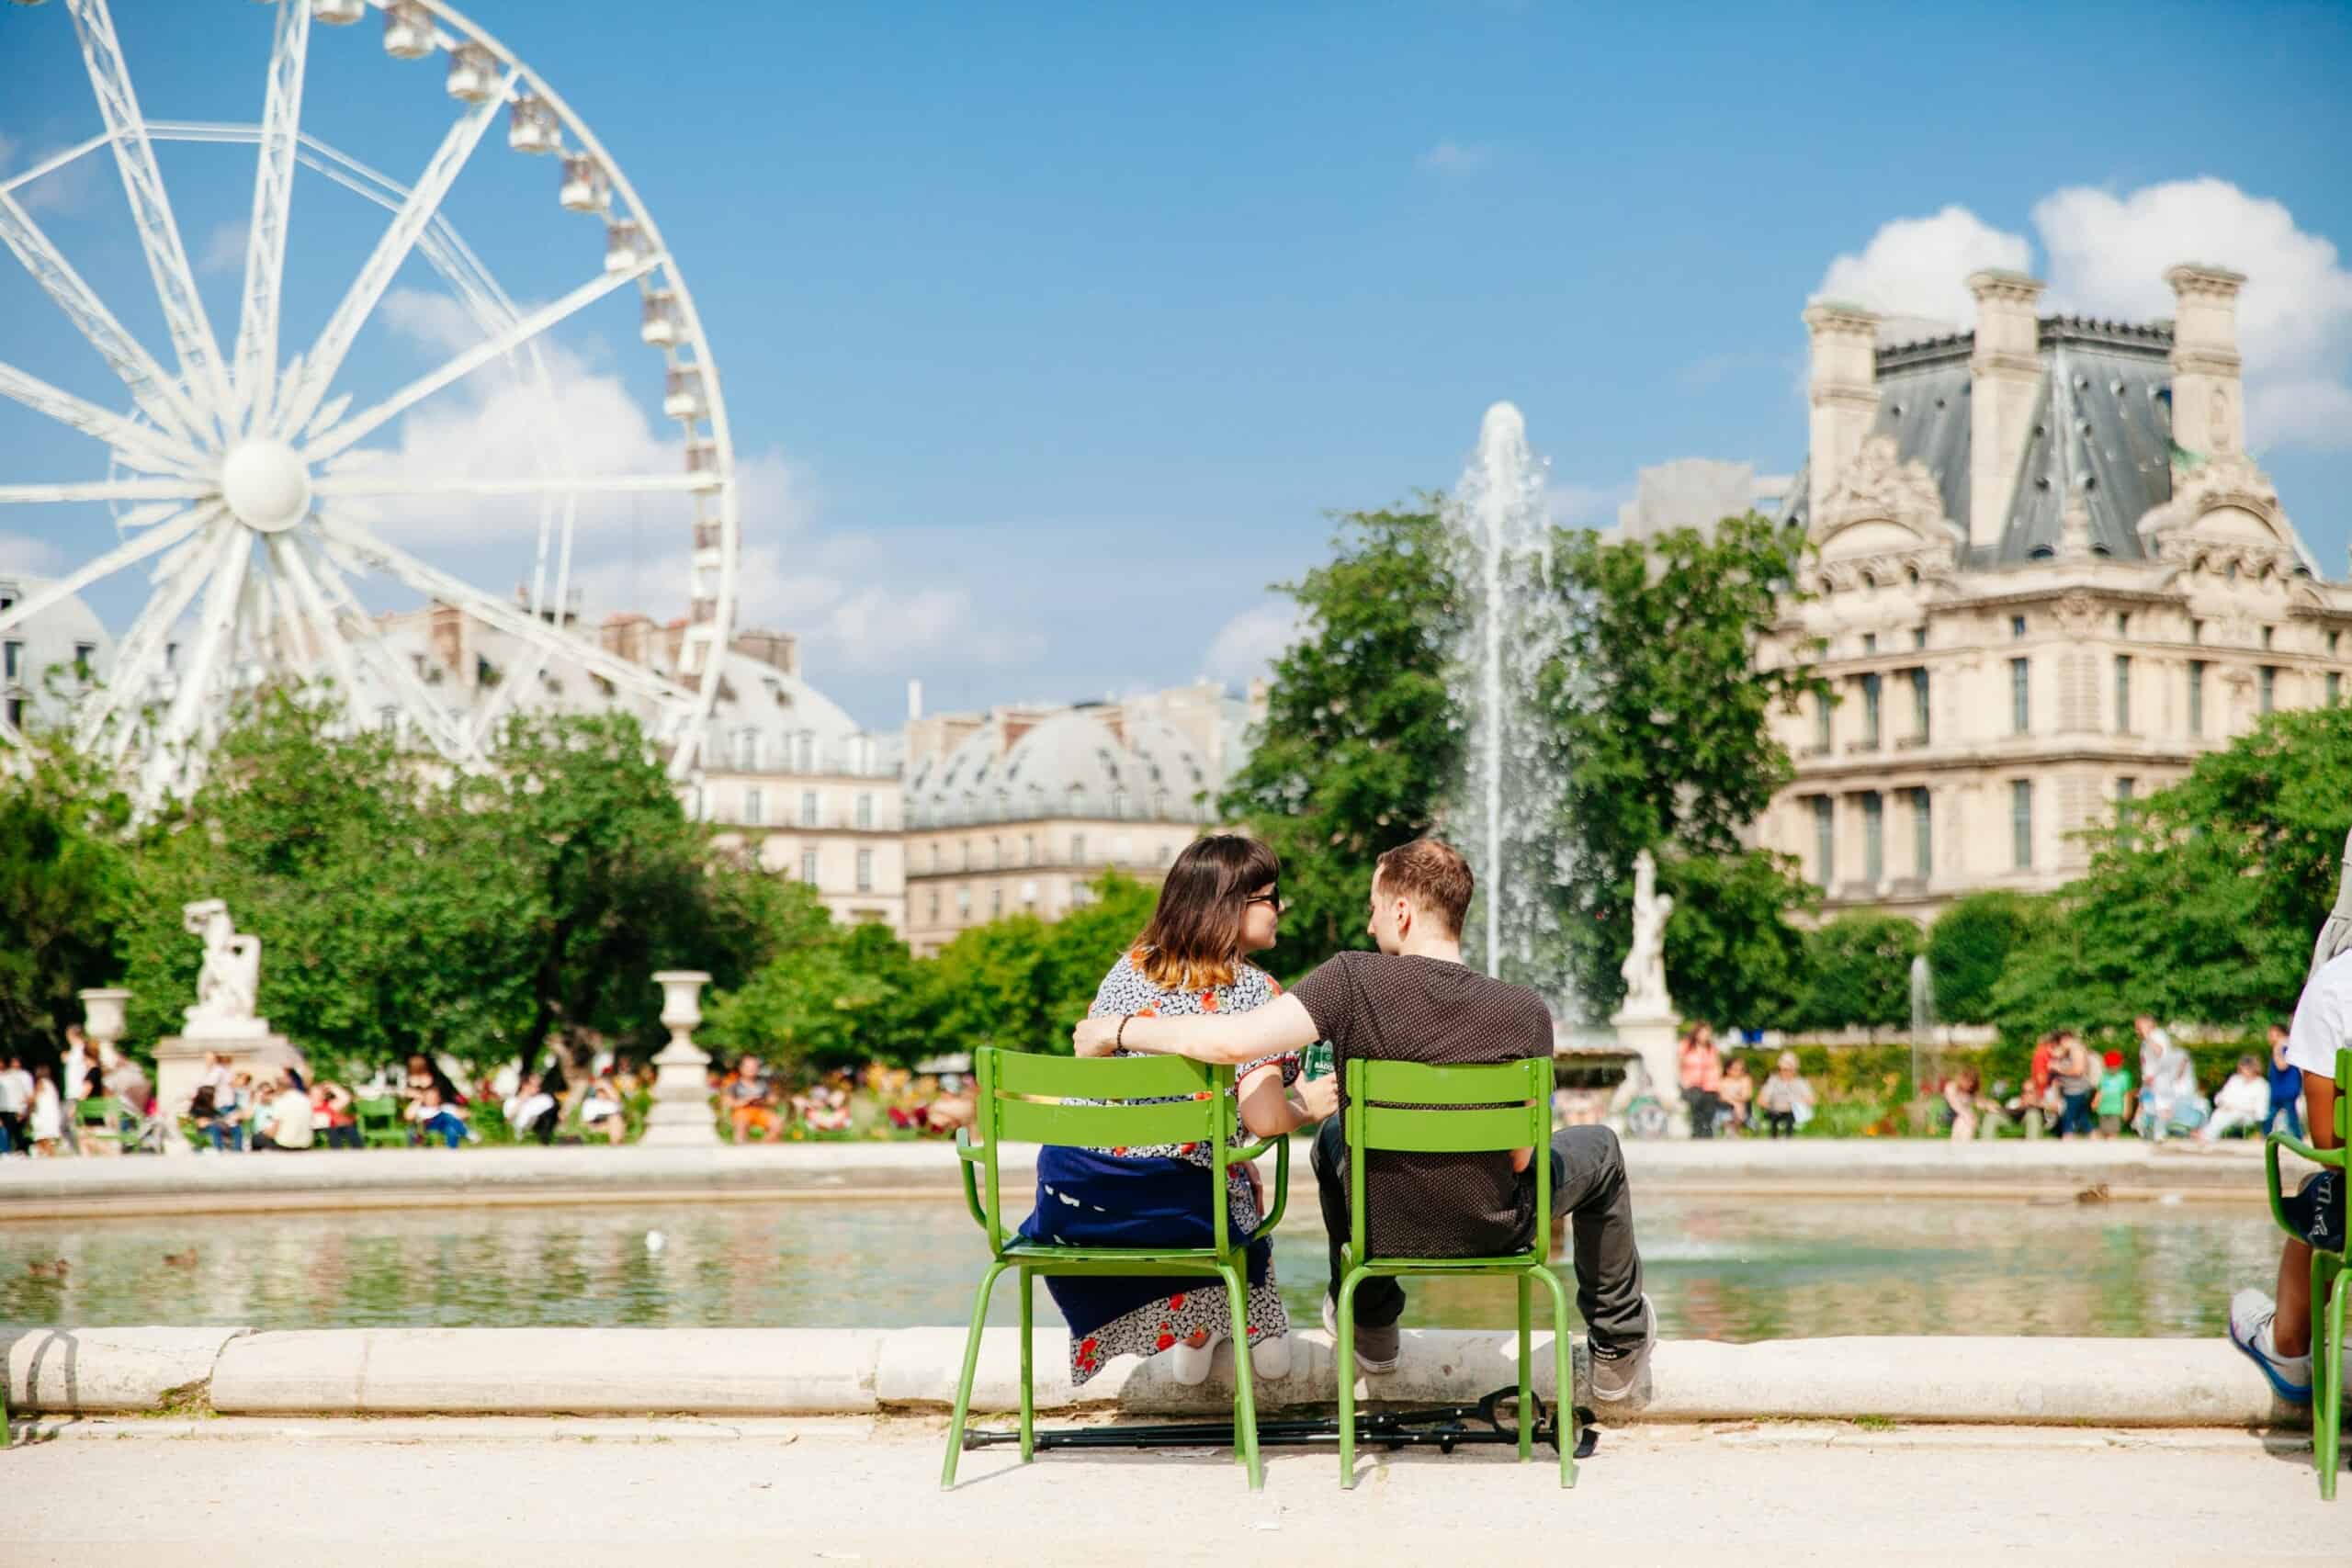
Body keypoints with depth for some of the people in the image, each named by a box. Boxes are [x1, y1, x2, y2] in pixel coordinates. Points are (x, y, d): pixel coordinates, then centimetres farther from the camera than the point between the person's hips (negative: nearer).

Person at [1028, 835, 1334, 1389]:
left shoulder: (1130, 967, 7)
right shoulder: (1254, 991, -9)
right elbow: (1263, 1119, -16)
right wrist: (1308, 1105, 5)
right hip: (1169, 1207, -4)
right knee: (1243, 1184, 31)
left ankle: (1195, 1333, 38)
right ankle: (1258, 1327, 37)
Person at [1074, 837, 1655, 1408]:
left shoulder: (1354, 980, -23)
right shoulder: (1525, 1012, -18)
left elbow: (1229, 1041, -33)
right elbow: (1519, 1156, -11)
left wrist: (1118, 1030, -17)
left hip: (1382, 1228, 0)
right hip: (1491, 1231, 0)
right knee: (1597, 1147, 30)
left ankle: (1371, 1328, 48)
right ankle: (1619, 1350, 40)